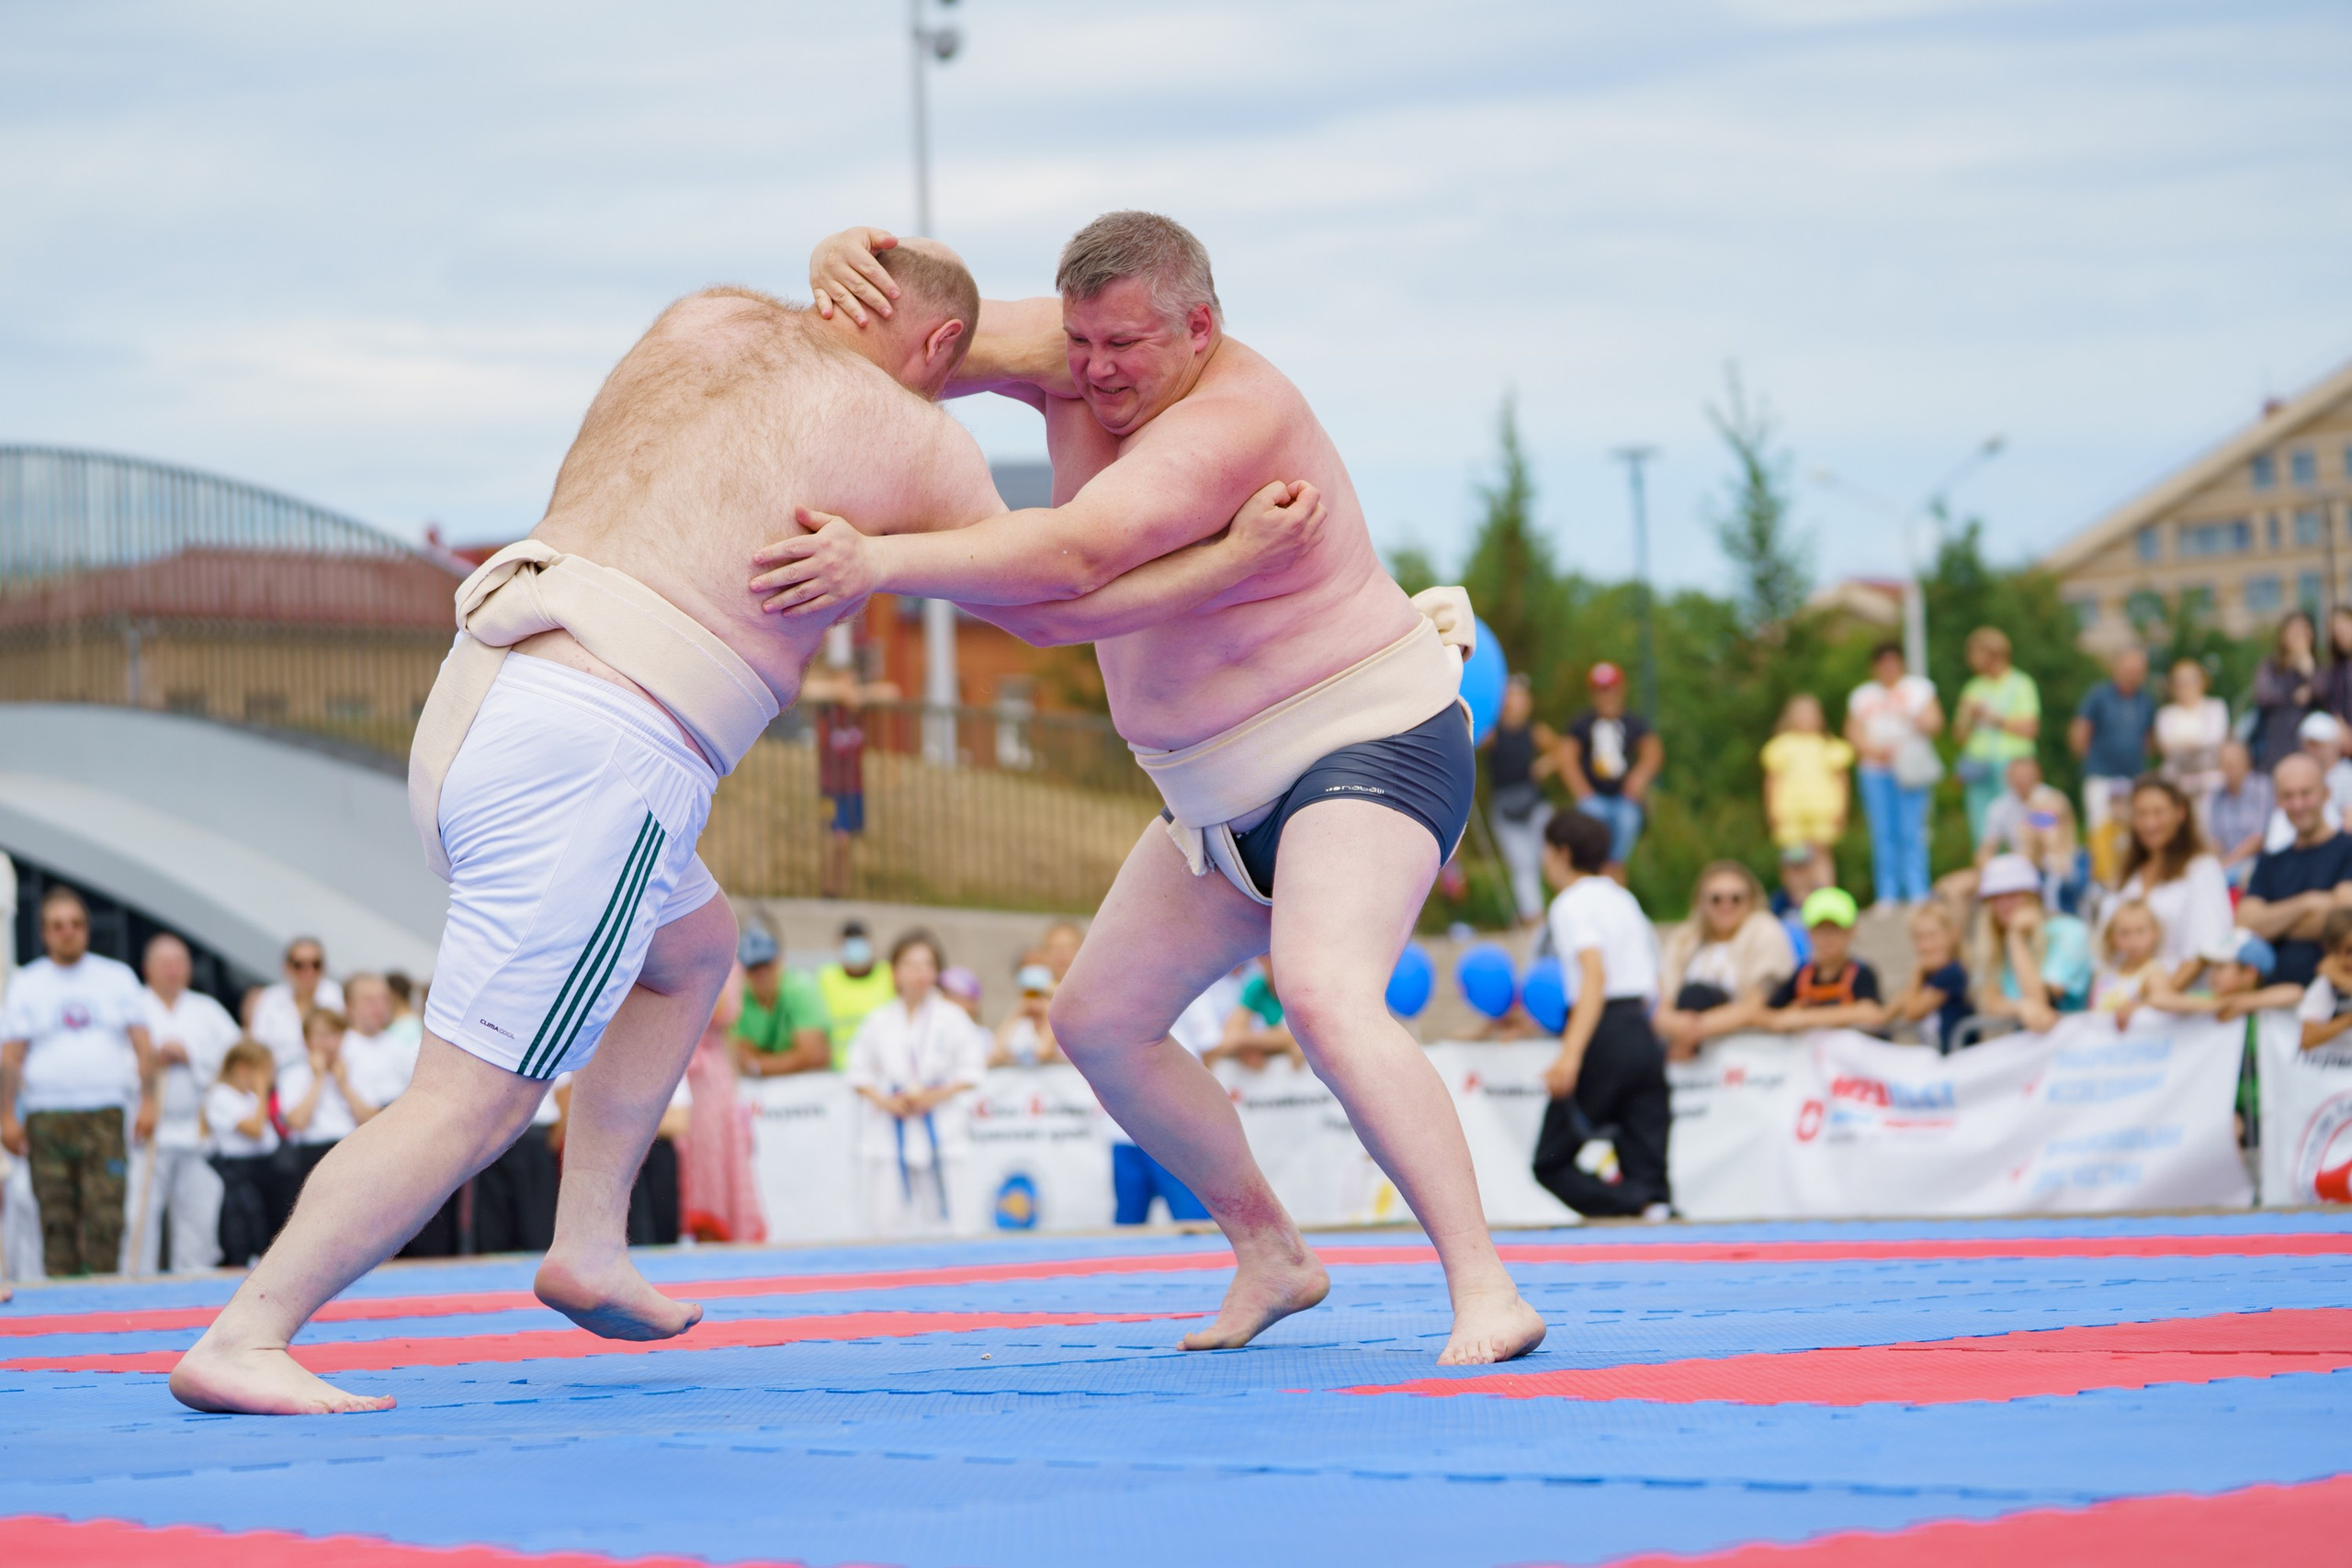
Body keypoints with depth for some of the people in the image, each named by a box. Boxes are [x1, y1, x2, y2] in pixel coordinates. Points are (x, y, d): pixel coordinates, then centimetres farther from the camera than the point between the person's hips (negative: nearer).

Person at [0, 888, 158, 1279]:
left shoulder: (118, 978, 11)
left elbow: (143, 1045, 8)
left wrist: (148, 1100, -3)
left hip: (105, 1115, 0)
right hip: (46, 1117, 0)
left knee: (105, 1217, -9)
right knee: (56, 1219, -2)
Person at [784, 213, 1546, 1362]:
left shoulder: (1234, 417, -27)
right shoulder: (1070, 360, -2)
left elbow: (1079, 553, -42)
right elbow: (906, 336, 2)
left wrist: (883, 562, -50)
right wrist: (845, 261, -21)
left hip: (1370, 743, -9)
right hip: (1233, 792, 9)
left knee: (1325, 995, -33)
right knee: (1097, 1018, 11)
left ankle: (1484, 1288, -32)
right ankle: (1270, 1256, 24)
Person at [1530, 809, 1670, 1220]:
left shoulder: (1572, 904, -4)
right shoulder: (1624, 900, 20)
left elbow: (1596, 976, -19)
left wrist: (1571, 1053, -30)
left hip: (1603, 1038, -7)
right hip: (1644, 1033, 7)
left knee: (1551, 1163, -1)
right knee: (1645, 1160, 4)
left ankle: (1635, 1202, -24)